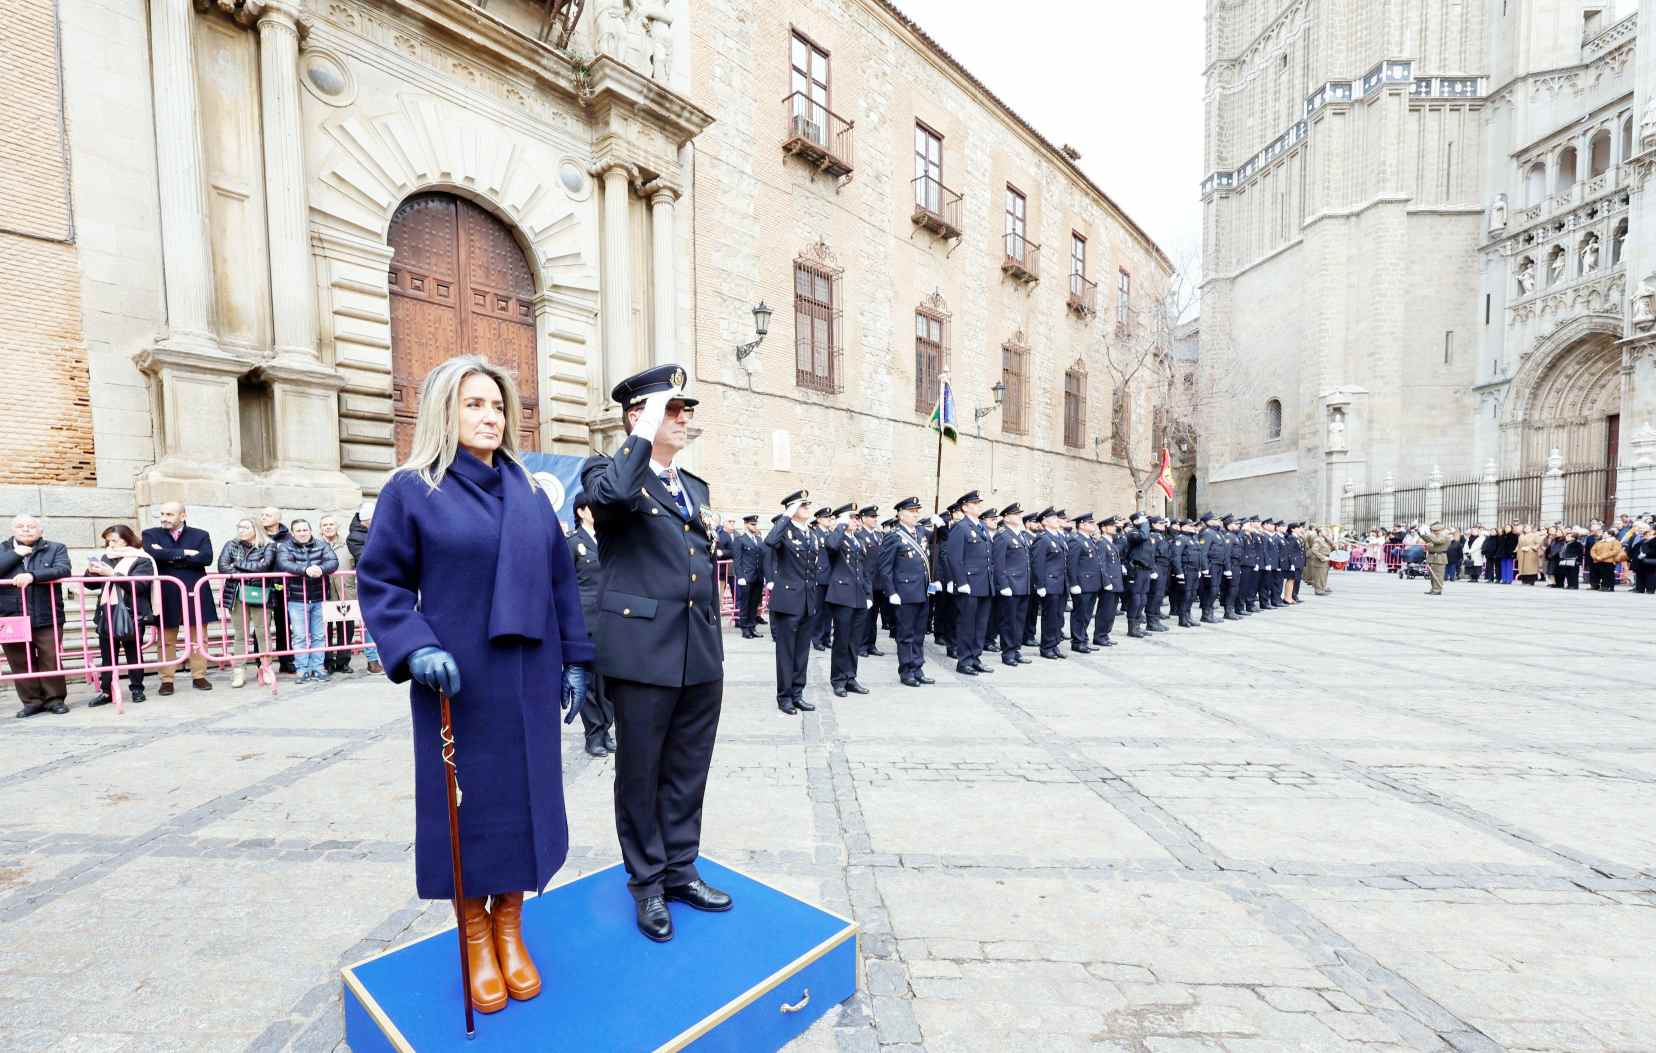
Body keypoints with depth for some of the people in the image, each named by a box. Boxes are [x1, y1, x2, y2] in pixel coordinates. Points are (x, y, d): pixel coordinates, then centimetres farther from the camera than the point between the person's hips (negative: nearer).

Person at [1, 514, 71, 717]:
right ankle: (32, 701, 17)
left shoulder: (56, 548, 5)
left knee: (50, 659, 1)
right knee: (20, 662, 7)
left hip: (46, 616, -3)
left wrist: (33, 575, -26)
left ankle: (55, 699, 11)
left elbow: (63, 570, -12)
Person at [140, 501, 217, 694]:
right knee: (166, 640, 4)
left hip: (195, 593, 0)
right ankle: (167, 680, 12)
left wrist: (169, 557, -11)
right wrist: (184, 553, -13)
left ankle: (199, 676, 14)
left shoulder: (200, 535, 6)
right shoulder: (151, 534, 7)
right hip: (166, 595, 0)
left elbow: (206, 558, -12)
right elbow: (153, 554, -14)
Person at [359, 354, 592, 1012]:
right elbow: (379, 581, -3)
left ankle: (510, 928, 32)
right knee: (468, 801, 8)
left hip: (528, 681, 4)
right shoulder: (412, 489, -2)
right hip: (458, 684, -3)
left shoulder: (529, 493, 8)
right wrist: (416, 649, -19)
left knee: (524, 797, 12)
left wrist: (574, 659, 7)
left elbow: (560, 580, 9)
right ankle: (476, 936, 29)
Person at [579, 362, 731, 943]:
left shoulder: (695, 486, 17)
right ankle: (647, 882, 29)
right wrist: (647, 429, -19)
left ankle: (680, 870, 34)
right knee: (640, 772, 11)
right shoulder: (607, 470, -3)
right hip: (644, 651, -6)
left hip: (701, 656, 6)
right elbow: (612, 494, -30)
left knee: (688, 772, 16)